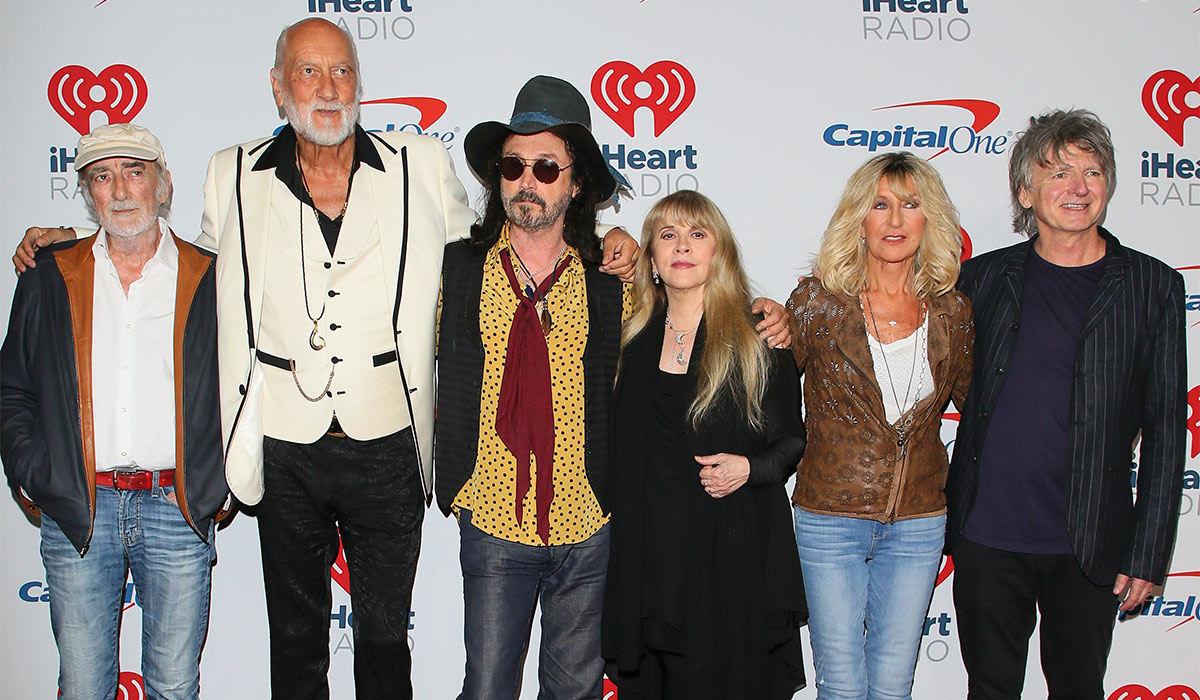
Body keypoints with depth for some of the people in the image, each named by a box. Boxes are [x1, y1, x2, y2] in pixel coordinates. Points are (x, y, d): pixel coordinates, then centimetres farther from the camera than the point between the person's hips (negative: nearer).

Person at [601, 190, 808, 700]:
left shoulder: (758, 337, -1)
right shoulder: (632, 339, 8)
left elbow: (794, 439, 4)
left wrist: (750, 468, -13)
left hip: (736, 556, -3)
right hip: (649, 554, 3)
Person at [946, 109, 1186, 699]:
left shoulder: (1153, 287, 0)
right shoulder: (983, 278, 3)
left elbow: (1165, 429, 0)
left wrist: (1148, 552, -2)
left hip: (1089, 549, 0)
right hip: (985, 537, 1)